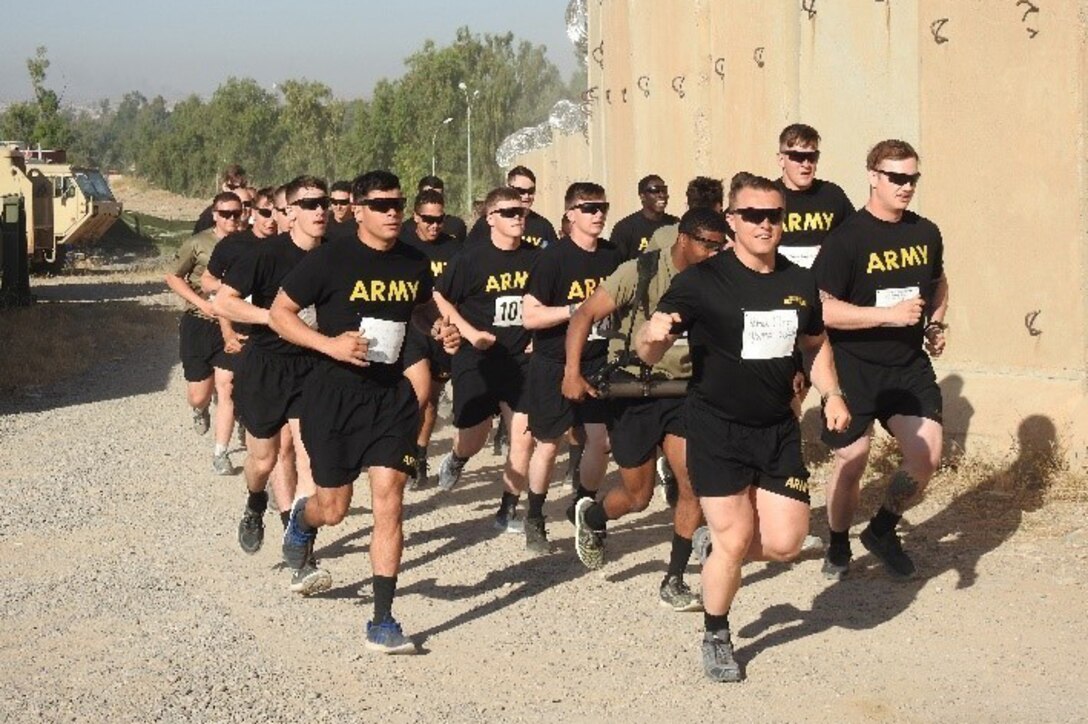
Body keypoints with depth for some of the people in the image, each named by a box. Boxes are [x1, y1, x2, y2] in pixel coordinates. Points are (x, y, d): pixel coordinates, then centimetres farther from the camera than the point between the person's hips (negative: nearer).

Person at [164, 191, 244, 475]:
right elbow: (173, 278, 0)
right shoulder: (198, 243, -6)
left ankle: (220, 454, 2)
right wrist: (201, 302, -12)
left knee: (225, 388, -7)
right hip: (198, 324, 0)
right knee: (198, 394, 5)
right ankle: (200, 410, 43)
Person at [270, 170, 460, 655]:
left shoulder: (415, 264, 4)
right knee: (334, 508, 8)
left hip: (392, 396, 3)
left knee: (388, 500, -7)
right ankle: (303, 518, 48)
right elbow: (280, 313, -6)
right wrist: (330, 344, -20)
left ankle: (382, 622, -2)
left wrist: (440, 329, 1)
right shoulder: (331, 260, -10)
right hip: (334, 395, -3)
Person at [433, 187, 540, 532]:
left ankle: (508, 510, 7)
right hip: (477, 360, -2)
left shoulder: (536, 259, 1)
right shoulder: (471, 261, -7)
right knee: (473, 440, 5)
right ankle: (456, 459, 43)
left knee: (524, 436, -6)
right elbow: (440, 299, 0)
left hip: (521, 360, 2)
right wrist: (470, 332, -10)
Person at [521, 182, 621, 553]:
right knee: (548, 445, 4)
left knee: (601, 439, -1)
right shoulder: (553, 257, -13)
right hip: (554, 365, -4)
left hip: (596, 362, 4)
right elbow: (530, 316, -16)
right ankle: (534, 519, 20)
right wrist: (577, 309, -24)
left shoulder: (613, 256, 3)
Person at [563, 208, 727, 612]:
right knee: (638, 497, 6)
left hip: (683, 393, 4)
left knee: (695, 487, -10)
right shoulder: (640, 273, -13)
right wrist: (572, 373, -26)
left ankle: (674, 583, 4)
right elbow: (586, 315, -15)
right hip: (632, 393, -3)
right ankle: (591, 518, 42)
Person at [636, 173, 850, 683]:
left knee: (785, 542, -1)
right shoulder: (701, 282, -12)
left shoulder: (799, 283, 3)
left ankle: (720, 546, 32)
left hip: (779, 430, 5)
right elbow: (648, 353, -12)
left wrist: (831, 393, 4)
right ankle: (716, 638, 19)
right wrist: (653, 334, -36)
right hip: (717, 430, -5)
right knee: (734, 539, -6)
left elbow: (815, 343, 21)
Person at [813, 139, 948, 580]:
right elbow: (823, 310, -18)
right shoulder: (846, 239, -13)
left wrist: (936, 322, 8)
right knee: (851, 461, 5)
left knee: (927, 455, -6)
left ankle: (882, 532, 19)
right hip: (853, 367, -4)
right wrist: (890, 314, -24)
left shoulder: (926, 233, 6)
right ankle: (838, 548, 29)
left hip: (909, 366, 5)